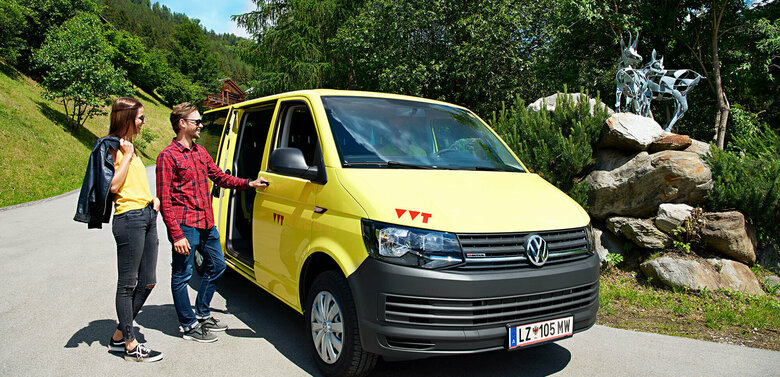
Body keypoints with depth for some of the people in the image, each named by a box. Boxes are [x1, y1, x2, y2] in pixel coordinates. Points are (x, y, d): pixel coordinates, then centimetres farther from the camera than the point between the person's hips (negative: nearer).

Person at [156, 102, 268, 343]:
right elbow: (165, 201, -13)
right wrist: (176, 234, -19)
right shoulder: (168, 156, -10)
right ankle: (189, 326, 15)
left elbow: (219, 177, 22)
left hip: (207, 224, 9)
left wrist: (248, 184, 8)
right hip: (185, 226, -9)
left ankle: (202, 314, 33)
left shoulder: (200, 151, 15)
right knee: (182, 275, 3)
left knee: (216, 266, 17)